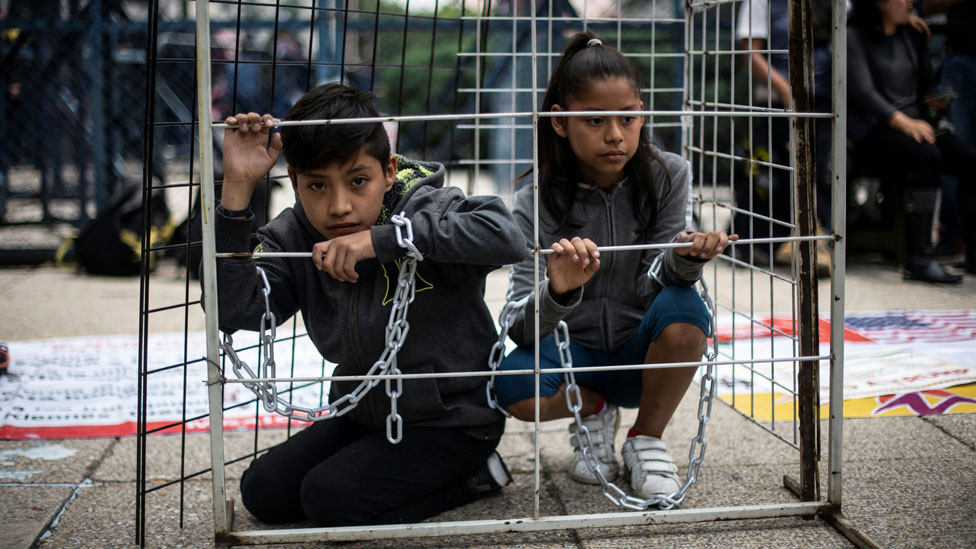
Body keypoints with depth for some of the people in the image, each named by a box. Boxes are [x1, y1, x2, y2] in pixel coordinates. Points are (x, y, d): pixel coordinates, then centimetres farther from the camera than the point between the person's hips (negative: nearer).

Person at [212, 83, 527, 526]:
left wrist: (381, 239, -40)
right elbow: (232, 310, -23)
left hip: (453, 419, -7)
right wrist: (237, 188, -28)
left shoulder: (426, 209, -21)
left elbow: (506, 236, -42)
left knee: (331, 502, -18)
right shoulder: (293, 236, -8)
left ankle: (473, 476, 2)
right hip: (364, 412, 7)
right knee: (264, 491, 3)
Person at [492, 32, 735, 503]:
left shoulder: (667, 176, -8)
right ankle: (594, 410, 3)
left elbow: (651, 288, -13)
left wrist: (684, 259, -36)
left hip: (640, 356, 1)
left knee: (682, 307, -32)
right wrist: (557, 293, -44)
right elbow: (521, 330, -21)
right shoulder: (537, 201, -13)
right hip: (574, 356, -1)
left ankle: (646, 437, -5)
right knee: (512, 381, -33)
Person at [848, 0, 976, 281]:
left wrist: (935, 99, -4)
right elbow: (863, 92, -13)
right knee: (926, 155, -35)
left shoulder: (912, 37, 19)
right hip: (873, 129, -7)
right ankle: (919, 258, -35)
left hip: (914, 123, 7)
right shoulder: (854, 37, -3)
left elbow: (926, 84, 21)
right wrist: (904, 122, -25)